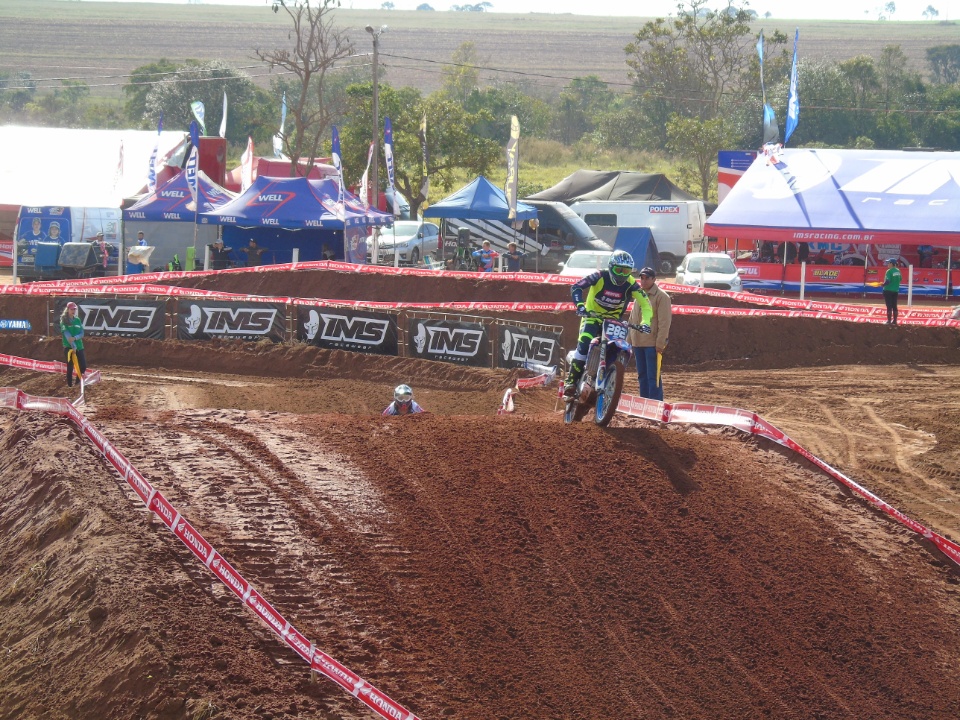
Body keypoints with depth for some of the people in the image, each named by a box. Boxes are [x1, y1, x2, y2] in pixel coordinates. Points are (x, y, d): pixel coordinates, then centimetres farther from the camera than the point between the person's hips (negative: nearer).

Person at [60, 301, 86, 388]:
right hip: (68, 347, -4)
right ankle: (69, 384, 4)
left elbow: (81, 333, 3)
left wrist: (75, 338, -19)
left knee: (83, 366, -2)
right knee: (70, 366, -5)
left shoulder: (77, 320, 10)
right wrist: (73, 346, -23)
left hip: (79, 346, 4)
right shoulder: (64, 321, -4)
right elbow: (67, 334, -14)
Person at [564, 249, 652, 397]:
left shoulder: (631, 284, -14)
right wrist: (580, 305, -45)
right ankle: (571, 380, -16)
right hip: (592, 317, -3)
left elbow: (645, 304, -13)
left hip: (613, 321, 3)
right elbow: (576, 287, -27)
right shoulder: (600, 277, -21)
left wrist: (645, 322, -31)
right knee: (584, 345, -25)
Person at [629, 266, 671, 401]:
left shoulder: (661, 297, -7)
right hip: (638, 343, 8)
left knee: (653, 376, -9)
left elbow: (664, 322, -13)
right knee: (642, 375, 12)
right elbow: (632, 319, 22)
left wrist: (660, 342, -18)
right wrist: (629, 340, 18)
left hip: (652, 344, -8)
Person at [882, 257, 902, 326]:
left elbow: (887, 281, -23)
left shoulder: (889, 271, -16)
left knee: (889, 306, -3)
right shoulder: (898, 271, 6)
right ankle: (894, 320, 14)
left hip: (888, 290, -7)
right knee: (894, 306, 12)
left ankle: (889, 321, -3)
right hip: (896, 290, 7)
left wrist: (883, 285, -6)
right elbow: (899, 279, 13)